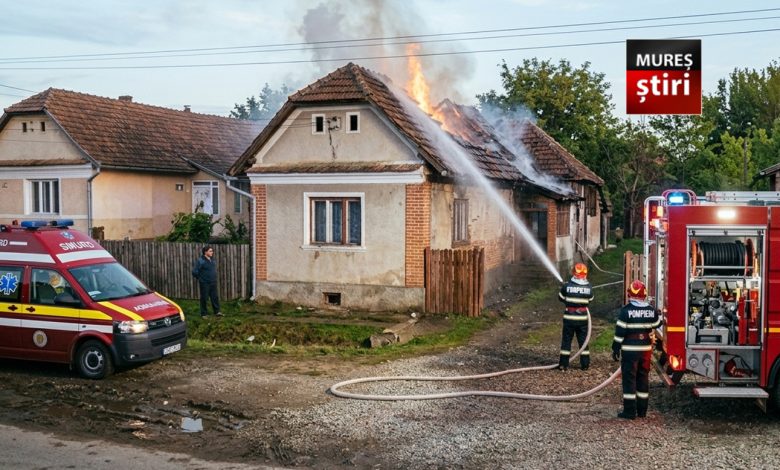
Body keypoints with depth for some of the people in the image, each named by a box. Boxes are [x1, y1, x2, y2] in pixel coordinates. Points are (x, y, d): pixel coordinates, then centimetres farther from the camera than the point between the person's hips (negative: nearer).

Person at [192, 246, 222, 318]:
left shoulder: (212, 260, 7)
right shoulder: (200, 261, -14)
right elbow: (194, 271, -16)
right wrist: (200, 278, -5)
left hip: (213, 282, 6)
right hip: (205, 283, -6)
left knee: (215, 297, 9)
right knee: (204, 298, 2)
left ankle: (217, 311, 19)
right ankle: (204, 313, 11)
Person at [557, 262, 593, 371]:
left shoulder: (567, 286, -12)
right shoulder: (589, 288, -6)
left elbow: (561, 298, 2)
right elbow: (589, 300, 7)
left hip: (569, 318, -2)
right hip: (583, 318, 2)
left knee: (566, 341, 7)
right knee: (583, 341, 13)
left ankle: (563, 364, 8)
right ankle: (585, 364, 16)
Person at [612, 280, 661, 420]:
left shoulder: (626, 310, -12)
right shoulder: (651, 310, 1)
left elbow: (620, 331, -11)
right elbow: (656, 325, 16)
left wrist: (616, 349, -4)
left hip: (629, 350, -4)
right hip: (646, 349, 4)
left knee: (629, 379, 0)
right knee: (643, 379, 13)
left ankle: (629, 411, 0)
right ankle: (642, 410, 18)